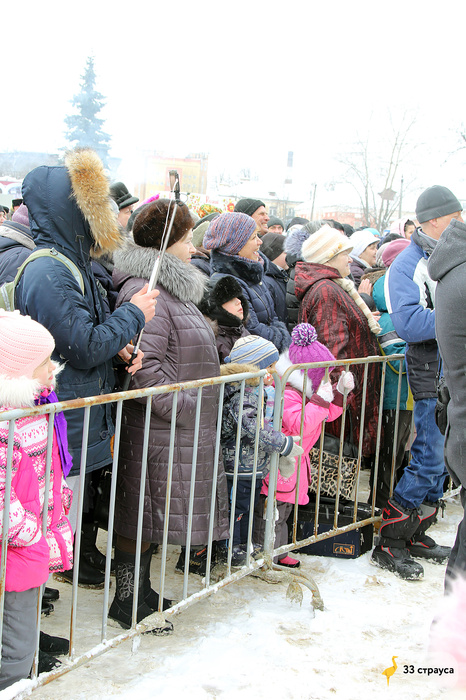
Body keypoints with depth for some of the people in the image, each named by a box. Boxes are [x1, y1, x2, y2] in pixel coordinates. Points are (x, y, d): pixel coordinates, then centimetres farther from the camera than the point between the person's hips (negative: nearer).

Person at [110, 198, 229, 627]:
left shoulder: (175, 288, 17)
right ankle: (127, 601, 13)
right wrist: (183, 408, -20)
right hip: (159, 430, -10)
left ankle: (141, 592, 29)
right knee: (141, 515, 1)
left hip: (187, 427, 10)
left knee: (151, 514, 18)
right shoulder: (144, 292, -18)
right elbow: (145, 368, -25)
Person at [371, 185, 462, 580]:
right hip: (433, 378, -8)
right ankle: (389, 545, 6)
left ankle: (417, 535, 26)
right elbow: (408, 324, -22)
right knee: (429, 461, -6)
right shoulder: (409, 264, -11)